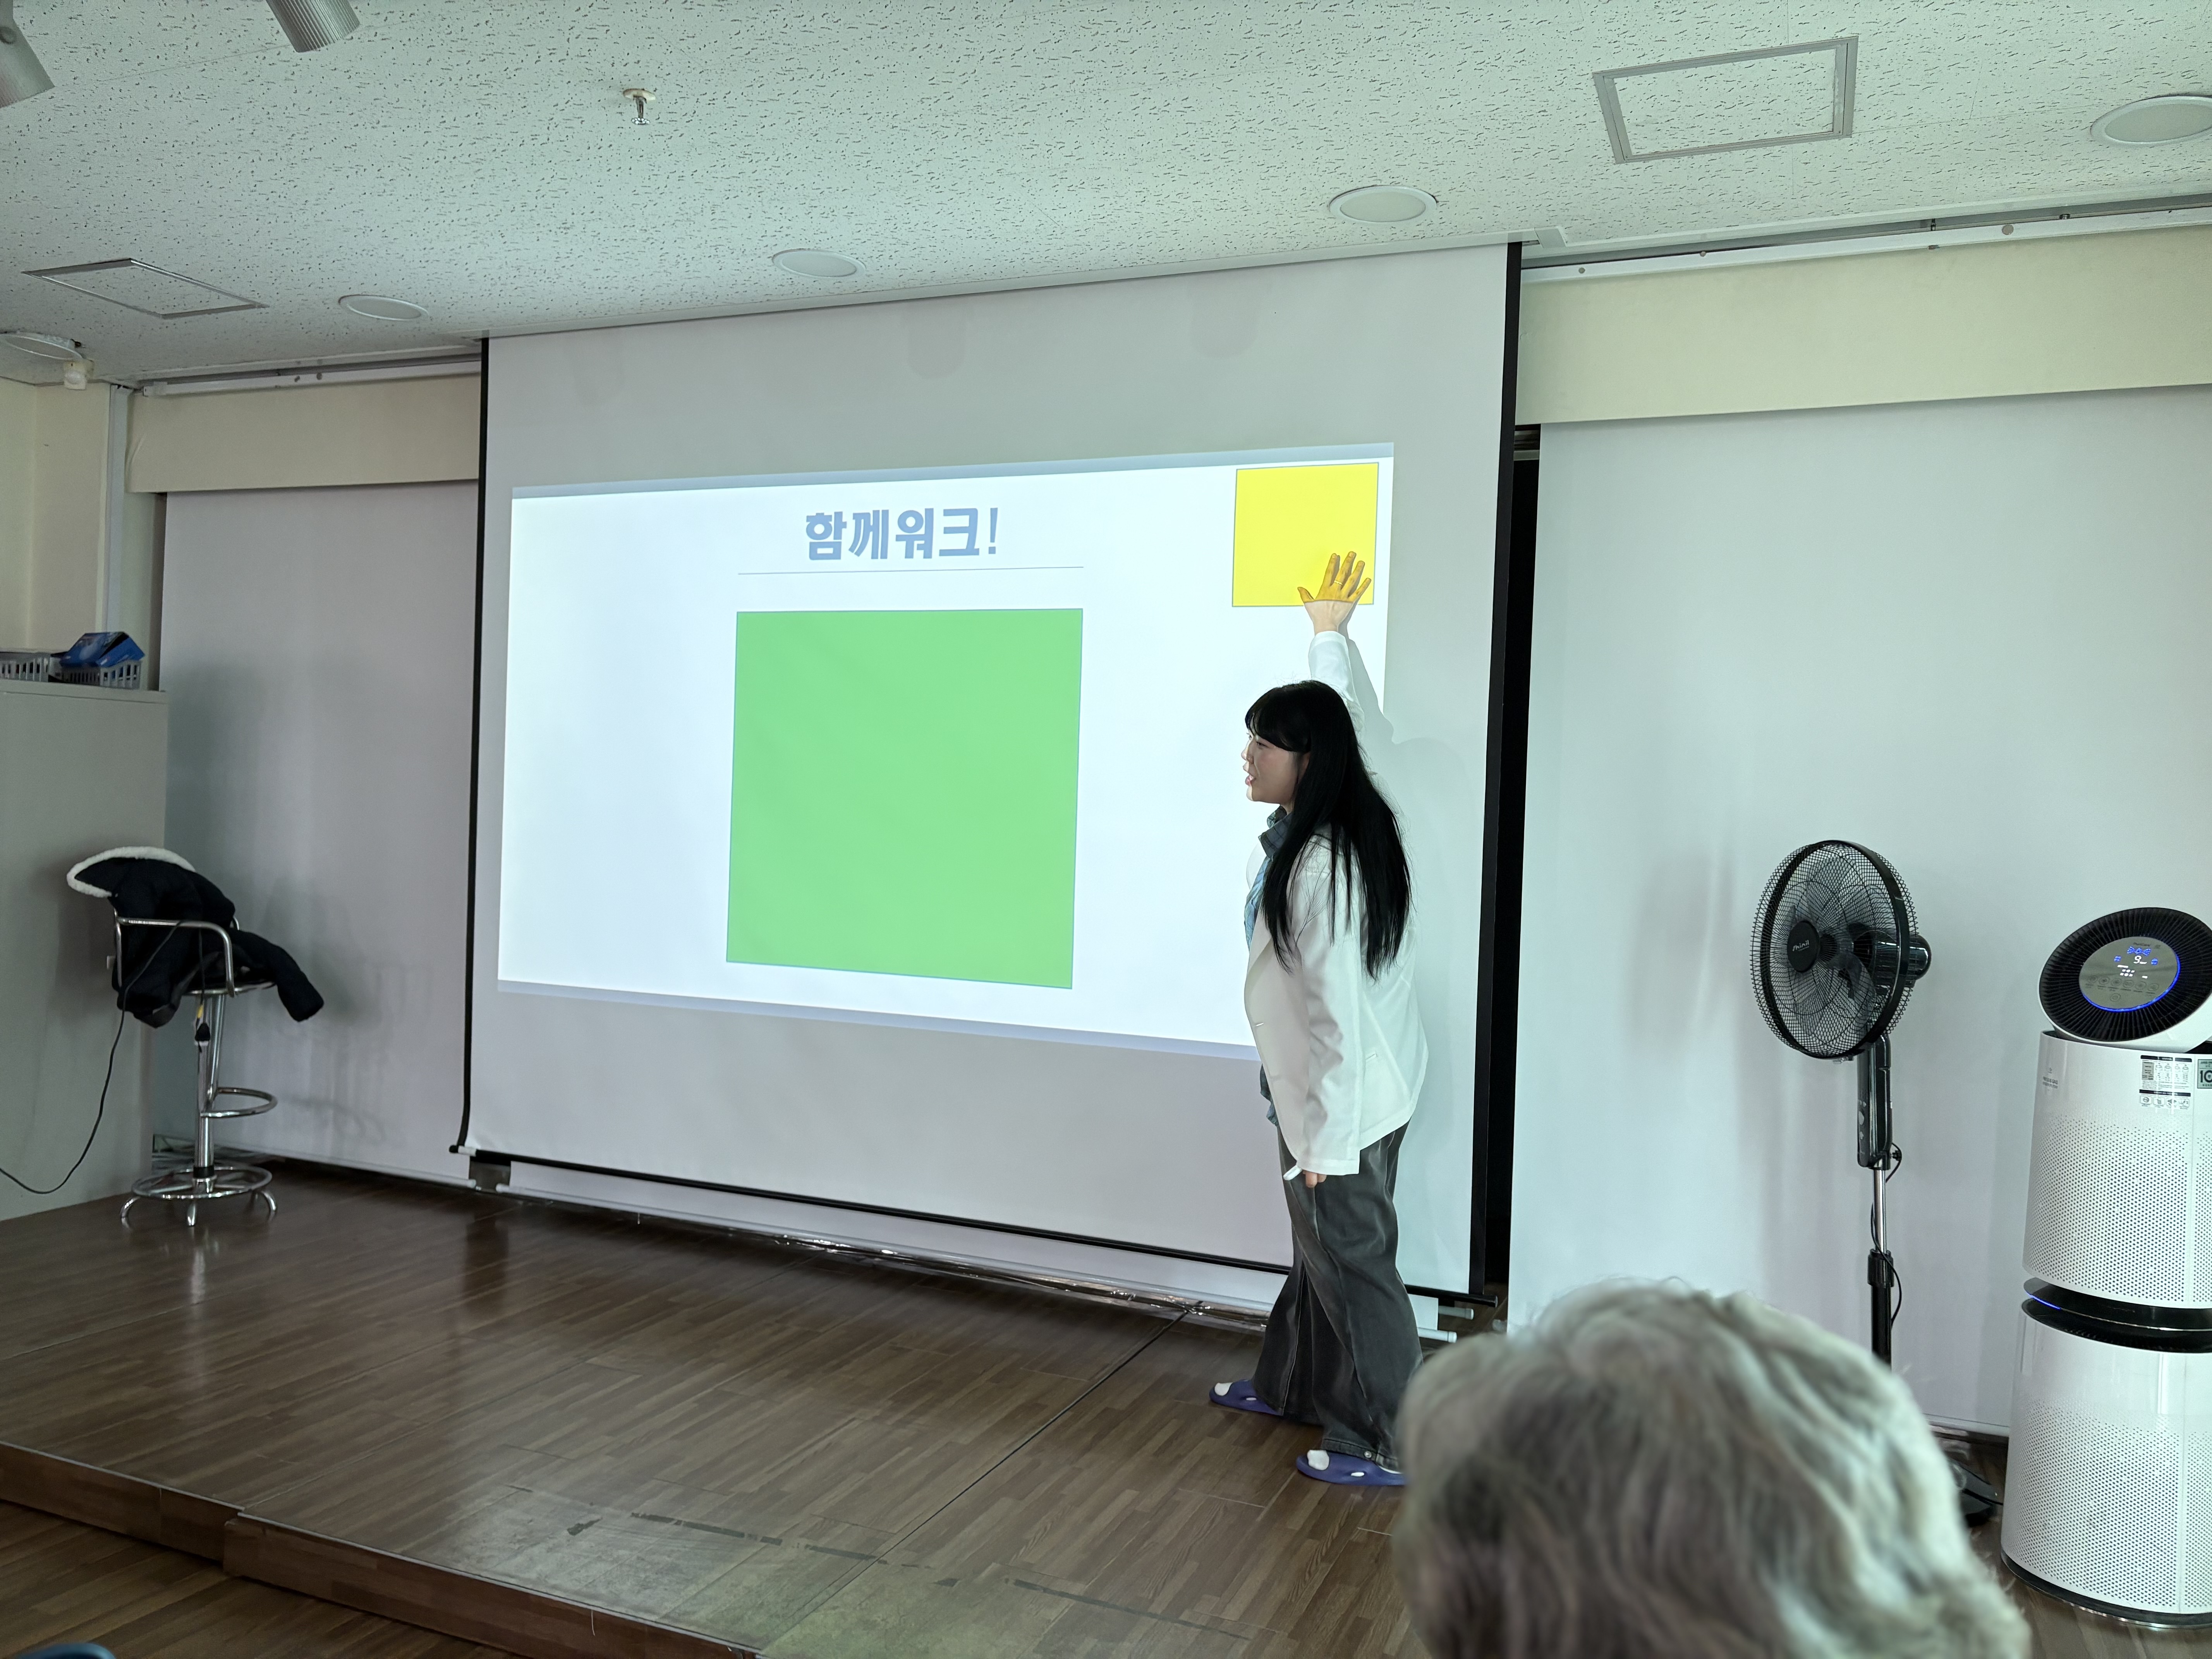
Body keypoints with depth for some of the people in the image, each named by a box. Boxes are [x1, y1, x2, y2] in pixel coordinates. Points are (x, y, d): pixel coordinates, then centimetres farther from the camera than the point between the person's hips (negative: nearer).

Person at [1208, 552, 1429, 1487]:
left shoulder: (1322, 865, -27)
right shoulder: (1311, 831, 1)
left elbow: (1339, 1007, -28)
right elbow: (1347, 717, 20)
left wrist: (1329, 1136, -24)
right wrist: (1329, 631, 32)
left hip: (1346, 1101, -10)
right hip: (1324, 1091, 10)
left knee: (1350, 1258, 3)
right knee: (1316, 1249, 23)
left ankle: (1386, 1446, 18)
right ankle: (1291, 1386, 41)